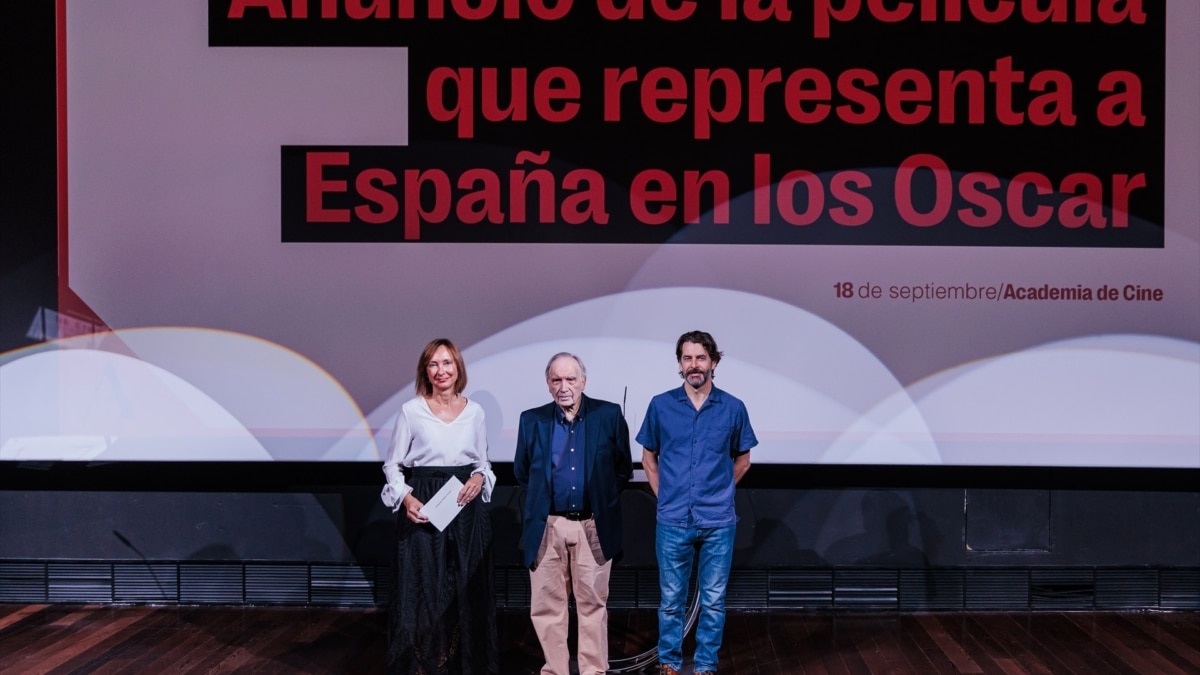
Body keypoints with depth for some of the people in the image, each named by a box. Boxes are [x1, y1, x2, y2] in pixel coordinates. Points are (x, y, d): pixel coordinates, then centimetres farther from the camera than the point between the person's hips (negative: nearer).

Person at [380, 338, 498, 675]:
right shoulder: (411, 410, -3)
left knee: (467, 590, 6)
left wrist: (479, 478, -7)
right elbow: (392, 465, 2)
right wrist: (405, 497, -15)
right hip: (422, 510, -3)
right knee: (421, 590, -2)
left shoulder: (474, 411, 6)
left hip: (467, 509, 3)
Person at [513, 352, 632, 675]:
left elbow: (623, 468, 8)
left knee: (593, 604, 5)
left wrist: (600, 496, 10)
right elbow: (521, 472, 14)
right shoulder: (532, 420, 3)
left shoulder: (609, 415, -1)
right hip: (547, 527, 1)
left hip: (593, 527, -1)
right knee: (546, 606, 4)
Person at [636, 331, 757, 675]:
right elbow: (648, 456, 12)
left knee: (713, 601, 7)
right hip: (673, 521, 0)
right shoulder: (661, 405, 0)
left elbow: (742, 459, 13)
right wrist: (664, 494, 5)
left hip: (718, 522, 0)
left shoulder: (733, 408, 0)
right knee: (671, 599, 9)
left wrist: (717, 491, 7)